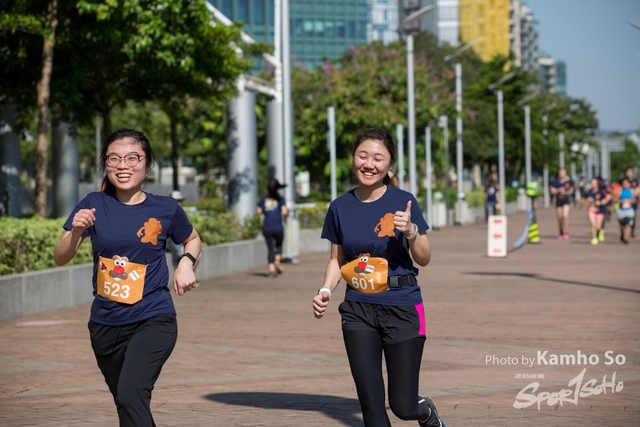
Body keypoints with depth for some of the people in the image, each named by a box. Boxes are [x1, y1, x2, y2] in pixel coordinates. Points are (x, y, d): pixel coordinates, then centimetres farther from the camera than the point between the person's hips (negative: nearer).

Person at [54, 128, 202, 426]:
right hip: (105, 324, 3)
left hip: (154, 320, -3)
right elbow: (60, 259, -6)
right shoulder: (94, 205, -1)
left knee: (131, 394, -26)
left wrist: (187, 263, -4)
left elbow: (193, 239, 17)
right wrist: (76, 231, -26)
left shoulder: (166, 209, -3)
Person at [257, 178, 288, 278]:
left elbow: (259, 211, 3)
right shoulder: (280, 199, -3)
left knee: (270, 248, 6)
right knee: (279, 245, 21)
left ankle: (271, 269, -2)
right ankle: (277, 261, 0)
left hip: (267, 228, 2)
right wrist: (285, 218, 6)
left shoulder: (264, 199, 4)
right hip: (278, 228, -2)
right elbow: (284, 211, -13)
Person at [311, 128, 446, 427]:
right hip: (358, 310, 2)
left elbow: (424, 259, -2)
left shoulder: (403, 202, -6)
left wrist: (410, 231, -21)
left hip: (402, 308, -2)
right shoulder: (340, 208, 2)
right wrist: (326, 290, -4)